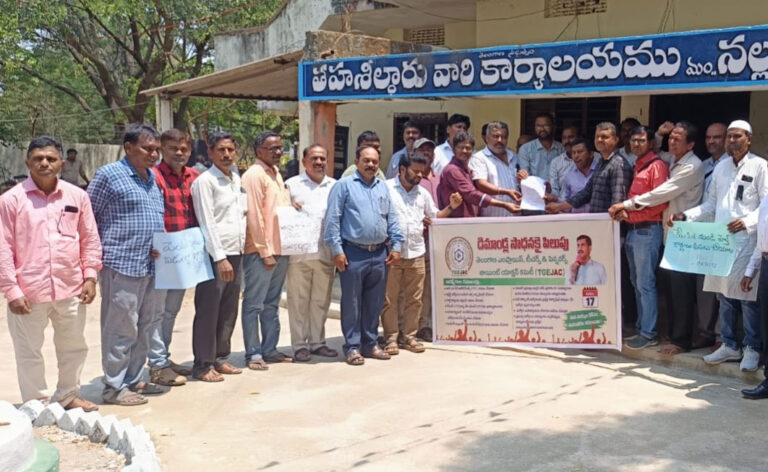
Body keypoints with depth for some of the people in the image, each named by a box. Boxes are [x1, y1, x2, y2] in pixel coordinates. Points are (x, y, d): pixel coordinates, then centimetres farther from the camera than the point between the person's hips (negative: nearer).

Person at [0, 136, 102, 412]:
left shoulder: (76, 196, 3)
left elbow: (90, 239, 9)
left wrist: (90, 276, 2)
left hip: (70, 288, 3)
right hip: (29, 292, -3)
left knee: (74, 347, 17)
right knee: (29, 353, 7)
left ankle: (68, 395, 36)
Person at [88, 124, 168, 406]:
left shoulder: (152, 179, 17)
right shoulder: (109, 175, -5)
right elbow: (88, 217, -4)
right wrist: (99, 254, -6)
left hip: (152, 266, 8)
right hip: (122, 265, -7)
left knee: (144, 327, 13)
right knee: (121, 328, -2)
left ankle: (134, 380, 25)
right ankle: (114, 386, 8)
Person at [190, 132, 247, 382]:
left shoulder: (236, 178, 13)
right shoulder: (205, 181, -9)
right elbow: (207, 223, -14)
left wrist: (241, 248, 9)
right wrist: (220, 258, -18)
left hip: (236, 252, 7)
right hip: (215, 254, -7)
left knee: (229, 311, 13)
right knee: (208, 312, 0)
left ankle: (221, 358, 24)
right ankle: (203, 364, 8)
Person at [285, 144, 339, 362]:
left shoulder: (335, 186, 14)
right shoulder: (292, 184, 7)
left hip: (326, 252, 3)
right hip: (299, 252, -3)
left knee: (321, 300, 9)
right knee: (298, 300, 0)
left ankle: (317, 341, 20)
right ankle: (299, 345, 8)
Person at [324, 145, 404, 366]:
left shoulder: (383, 187, 16)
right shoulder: (344, 185, -2)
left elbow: (392, 219, 16)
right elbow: (333, 219, -6)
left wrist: (396, 245, 6)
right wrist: (336, 249, -12)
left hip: (380, 254, 5)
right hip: (353, 253, -5)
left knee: (375, 303, 11)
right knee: (352, 303, 2)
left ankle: (370, 343, 22)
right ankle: (352, 346, 10)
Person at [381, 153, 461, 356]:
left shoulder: (423, 193, 17)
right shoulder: (386, 188, 0)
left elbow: (435, 217, 20)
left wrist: (451, 207, 5)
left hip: (416, 254, 5)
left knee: (413, 299, 7)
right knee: (389, 299, 1)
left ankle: (408, 336, 17)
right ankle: (391, 337, 10)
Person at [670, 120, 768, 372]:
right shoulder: (721, 167, 15)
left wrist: (747, 221, -24)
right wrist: (685, 216, 7)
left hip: (746, 240, -5)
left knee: (748, 296, -1)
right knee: (724, 294, 10)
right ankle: (729, 345, 21)